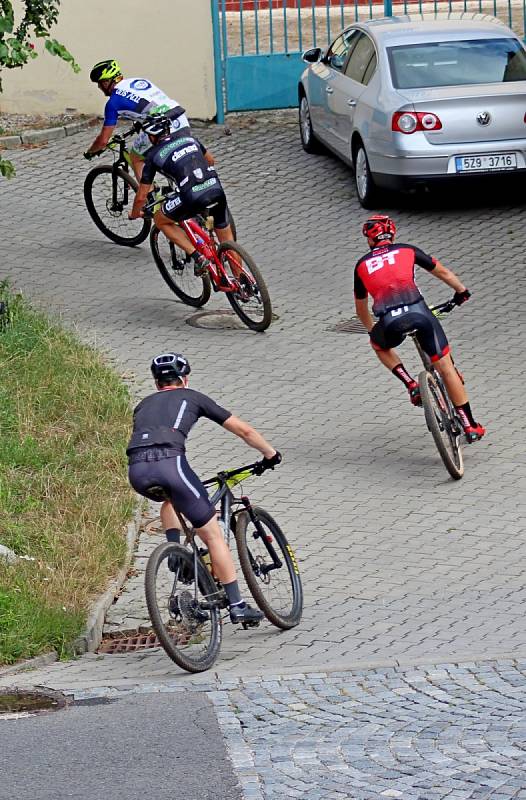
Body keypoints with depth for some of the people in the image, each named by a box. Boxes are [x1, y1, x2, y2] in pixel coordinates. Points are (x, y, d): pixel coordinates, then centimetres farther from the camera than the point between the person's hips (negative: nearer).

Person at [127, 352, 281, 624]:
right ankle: (236, 605, 7)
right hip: (168, 463, -4)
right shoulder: (192, 397, 24)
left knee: (170, 500, 40)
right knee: (212, 534, 8)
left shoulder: (143, 405, 34)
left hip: (136, 472, 4)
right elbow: (243, 430, 26)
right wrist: (270, 454, 42)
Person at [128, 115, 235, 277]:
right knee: (227, 240, 23)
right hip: (217, 191, 5)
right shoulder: (187, 138, 23)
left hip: (193, 198, -5)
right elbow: (210, 160, 40)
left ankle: (198, 256, 8)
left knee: (160, 221, 20)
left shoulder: (154, 156, 11)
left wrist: (134, 214, 35)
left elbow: (141, 197, 15)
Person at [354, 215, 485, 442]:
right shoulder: (408, 251, 21)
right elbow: (443, 273, 32)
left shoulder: (361, 265, 24)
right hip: (418, 312, 0)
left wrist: (371, 329, 55)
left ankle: (410, 385, 15)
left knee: (379, 346, 36)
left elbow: (361, 308, 36)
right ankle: (470, 426, 10)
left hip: (389, 322, 0)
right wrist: (461, 291, 50)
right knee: (446, 368, 10)